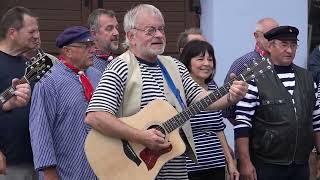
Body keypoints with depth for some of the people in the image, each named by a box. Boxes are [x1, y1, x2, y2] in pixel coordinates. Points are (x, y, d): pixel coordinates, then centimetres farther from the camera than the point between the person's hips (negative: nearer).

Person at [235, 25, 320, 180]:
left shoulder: (307, 78, 8)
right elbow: (242, 123, -11)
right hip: (266, 166, -5)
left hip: (301, 166, 5)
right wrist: (245, 162, -15)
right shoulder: (255, 80, -9)